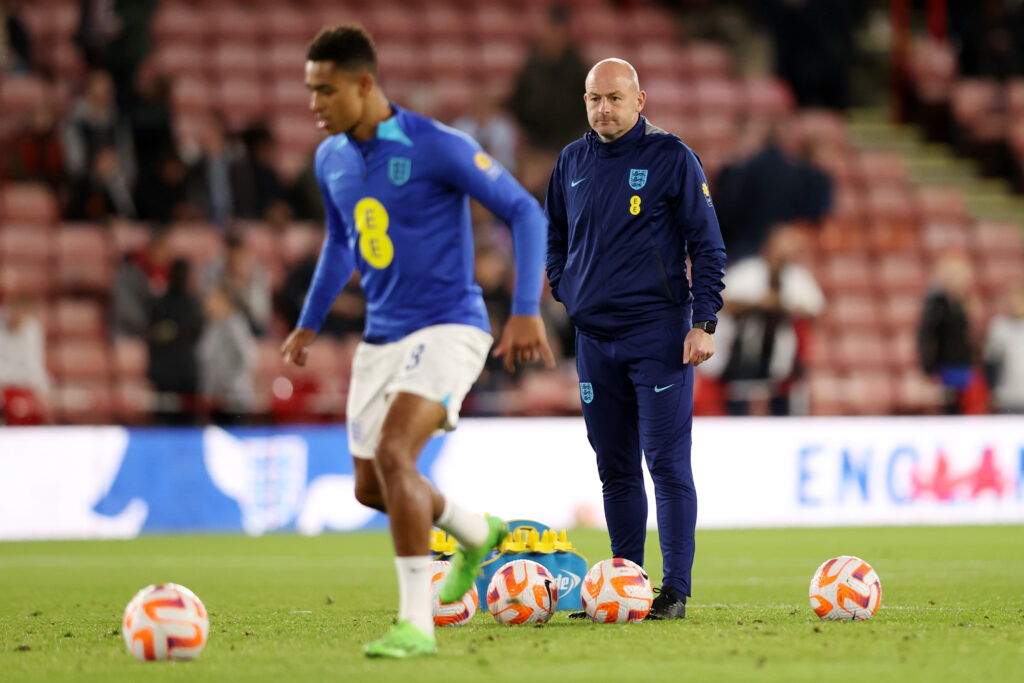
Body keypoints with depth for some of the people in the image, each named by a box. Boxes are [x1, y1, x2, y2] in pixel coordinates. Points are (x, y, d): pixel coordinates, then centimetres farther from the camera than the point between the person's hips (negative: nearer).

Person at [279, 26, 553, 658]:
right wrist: (310, 323, 22)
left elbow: (525, 212, -11)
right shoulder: (332, 159, 6)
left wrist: (527, 312, -18)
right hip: (382, 338, 8)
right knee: (371, 487, 11)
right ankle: (478, 535, 41)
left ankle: (416, 624, -22)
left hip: (447, 327, -8)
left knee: (392, 453, -26)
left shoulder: (437, 147, -15)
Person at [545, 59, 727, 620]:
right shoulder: (572, 163, 11)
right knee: (614, 468, 8)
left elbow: (707, 245, -2)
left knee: (667, 463, -8)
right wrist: (566, 293, 11)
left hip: (659, 333, -5)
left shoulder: (671, 157, -3)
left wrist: (703, 322, -9)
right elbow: (555, 235, 25)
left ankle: (675, 589, -7)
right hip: (593, 336, 5)